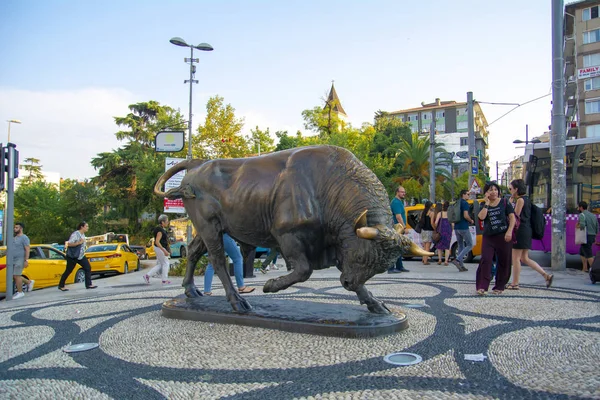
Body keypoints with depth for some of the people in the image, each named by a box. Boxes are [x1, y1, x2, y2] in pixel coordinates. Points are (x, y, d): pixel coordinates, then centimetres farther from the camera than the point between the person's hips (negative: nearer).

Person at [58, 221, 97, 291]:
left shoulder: (83, 234, 8)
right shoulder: (75, 234, -19)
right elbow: (69, 244, -27)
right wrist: (79, 242, -29)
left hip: (81, 256, 8)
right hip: (72, 256, -8)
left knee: (88, 268, -2)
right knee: (68, 271, 2)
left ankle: (88, 284, 1)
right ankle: (61, 286, 16)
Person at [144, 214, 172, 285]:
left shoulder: (162, 229, 11)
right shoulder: (160, 230, -20)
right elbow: (157, 242, -25)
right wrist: (164, 251, -27)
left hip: (160, 248, 10)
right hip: (160, 248, -10)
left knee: (160, 264, 14)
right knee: (166, 263, 1)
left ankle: (147, 275, 13)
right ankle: (165, 280, 8)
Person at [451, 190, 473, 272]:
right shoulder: (465, 203, -11)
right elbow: (466, 216, -21)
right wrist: (471, 221, -3)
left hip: (456, 228, 8)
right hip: (463, 228, -8)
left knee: (460, 246, 12)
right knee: (470, 245, 1)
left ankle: (461, 265, 11)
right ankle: (457, 260, -14)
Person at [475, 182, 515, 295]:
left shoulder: (504, 202, 3)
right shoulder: (484, 205, 8)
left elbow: (512, 217, -2)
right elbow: (481, 217, -10)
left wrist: (509, 231, -13)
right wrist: (487, 203, -9)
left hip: (503, 236, -1)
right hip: (488, 236, 1)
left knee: (503, 261, 3)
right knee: (485, 260, -9)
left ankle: (499, 287, 15)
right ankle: (482, 287, -9)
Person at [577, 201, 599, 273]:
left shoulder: (582, 215, -11)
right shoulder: (593, 215, 15)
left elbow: (582, 225, -28)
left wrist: (577, 226, -7)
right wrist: (594, 237, 23)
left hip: (586, 237, -9)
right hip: (592, 236, 9)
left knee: (589, 255, -5)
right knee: (582, 252, 20)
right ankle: (585, 269, 21)